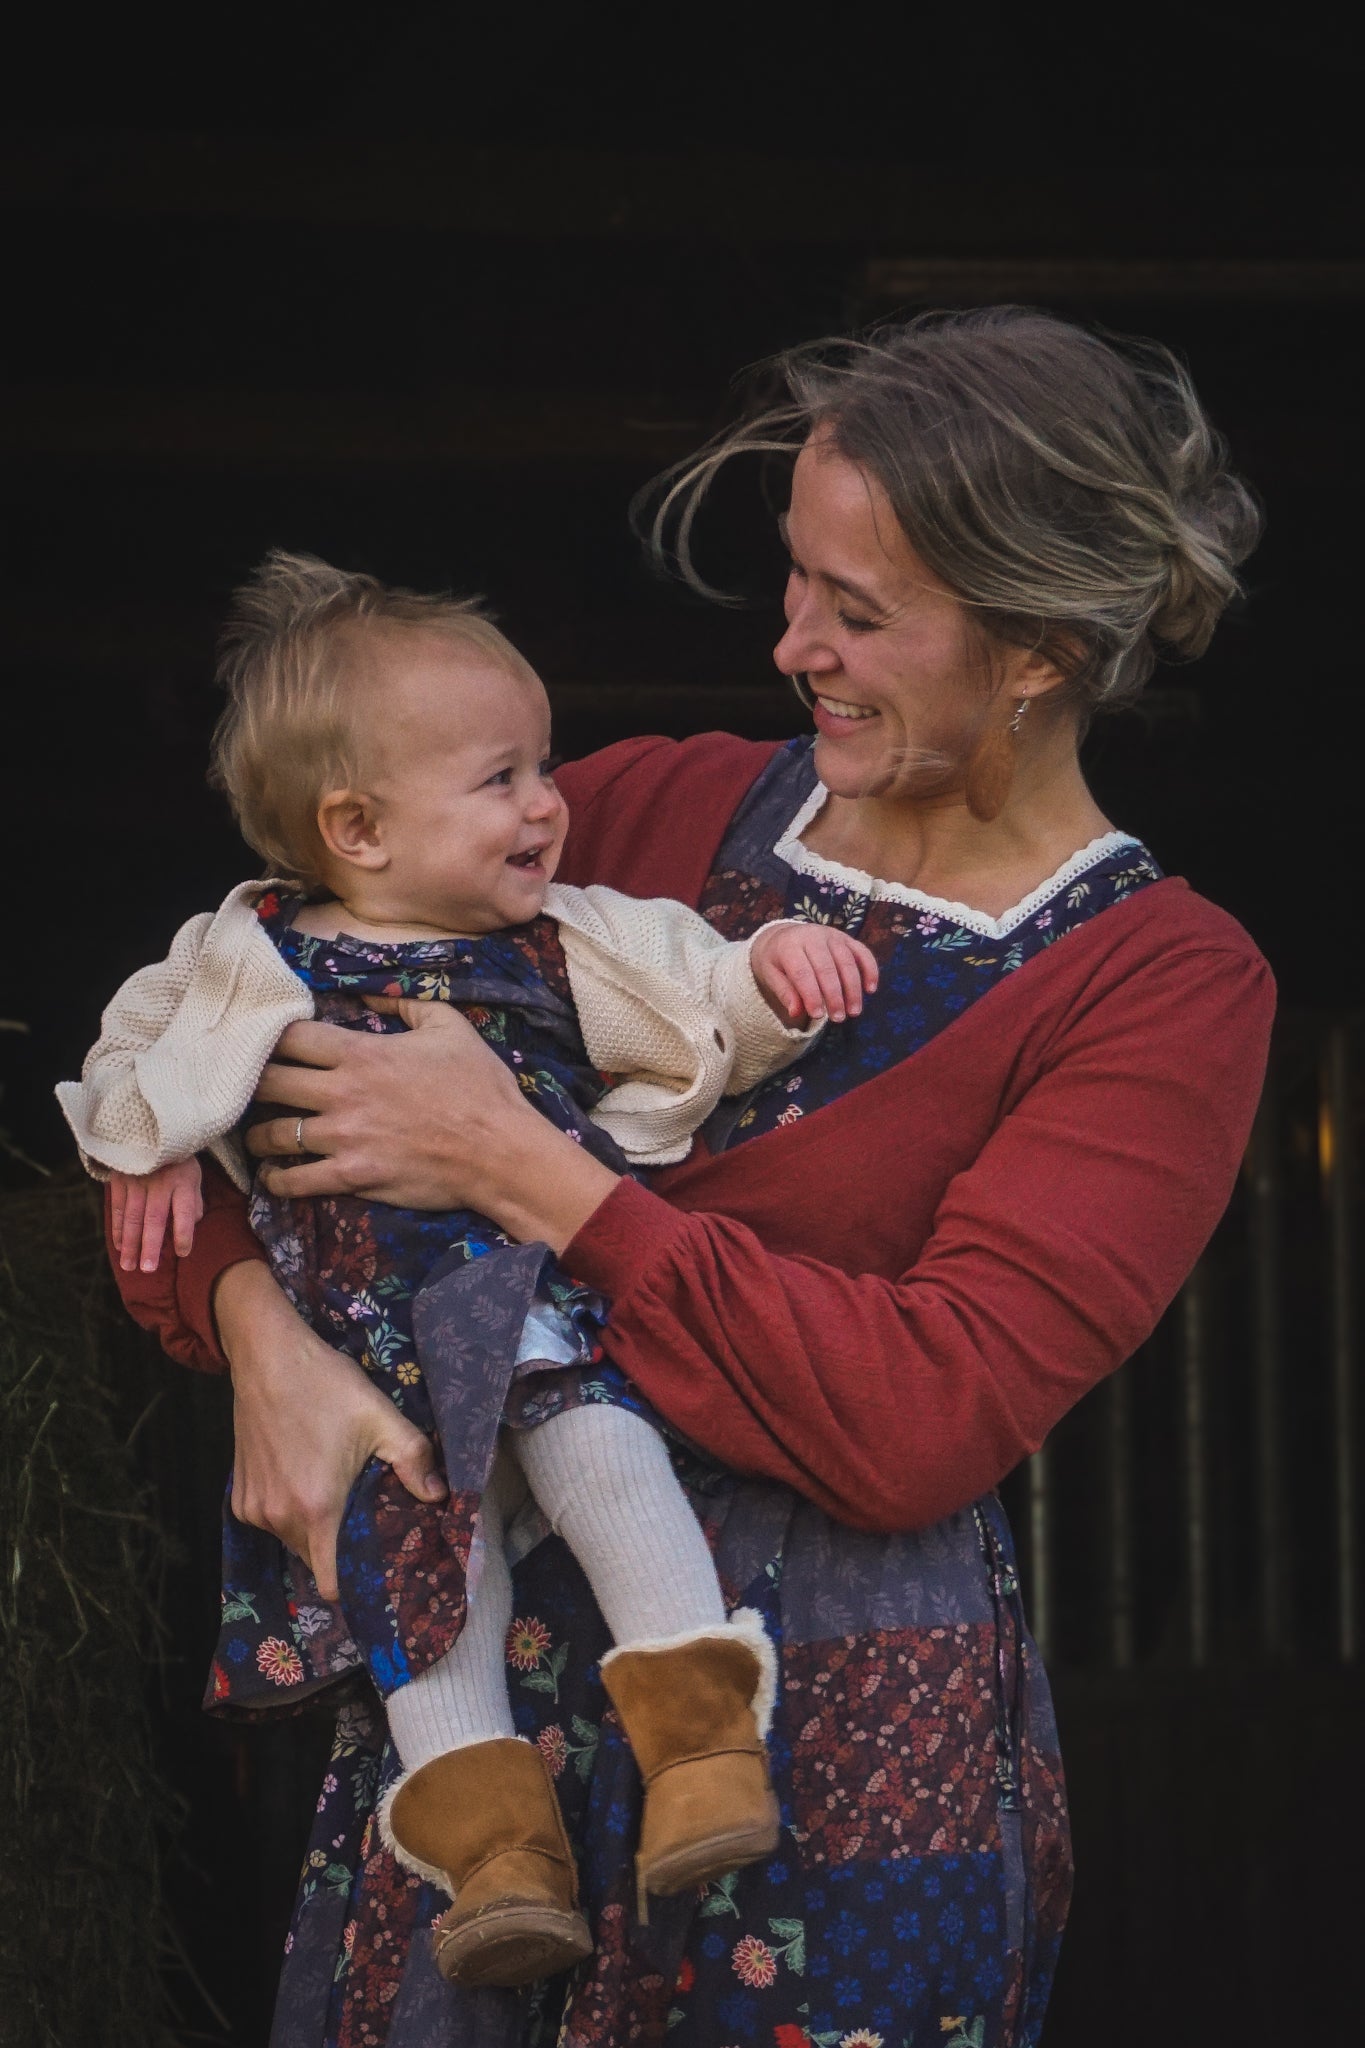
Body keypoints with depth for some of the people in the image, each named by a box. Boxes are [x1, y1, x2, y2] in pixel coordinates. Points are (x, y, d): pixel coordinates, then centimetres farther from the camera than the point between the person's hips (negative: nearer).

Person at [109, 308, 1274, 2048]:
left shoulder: (1169, 985, -6)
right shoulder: (666, 810, 7)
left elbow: (929, 1419, -18)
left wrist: (522, 1170, -17)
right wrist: (259, 1330, -11)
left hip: (840, 1736, -4)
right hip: (491, 1654, 4)